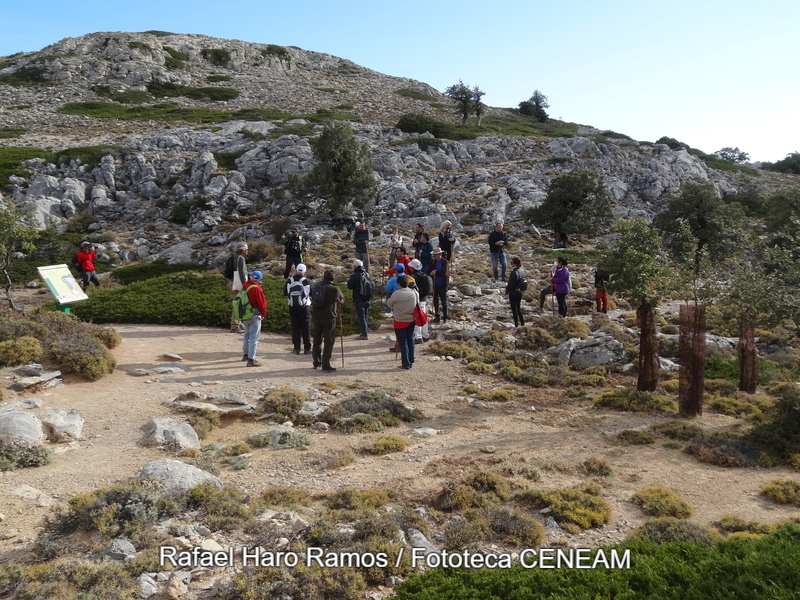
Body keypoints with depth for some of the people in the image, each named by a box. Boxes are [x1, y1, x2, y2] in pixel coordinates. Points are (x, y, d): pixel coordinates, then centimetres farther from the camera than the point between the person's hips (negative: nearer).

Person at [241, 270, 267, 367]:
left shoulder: (245, 286, 4)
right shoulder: (257, 289, -20)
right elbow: (262, 303, -14)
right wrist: (263, 314, 2)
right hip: (255, 316, -8)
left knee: (247, 335, 24)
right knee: (254, 337, -5)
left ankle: (246, 354, 38)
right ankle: (251, 359, -6)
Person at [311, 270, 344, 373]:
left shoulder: (316, 287, 5)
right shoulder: (334, 289, -9)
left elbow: (313, 301, 14)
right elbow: (342, 300, 6)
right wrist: (338, 301, 27)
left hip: (316, 317, 6)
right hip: (329, 318, -6)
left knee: (317, 340, 17)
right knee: (329, 341, 0)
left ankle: (316, 362, 29)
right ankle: (326, 366, -1)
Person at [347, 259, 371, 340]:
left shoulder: (354, 276, -16)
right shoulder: (366, 274, 5)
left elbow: (350, 287, -8)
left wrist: (348, 281, 8)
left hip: (359, 300, -7)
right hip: (367, 299, 7)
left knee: (361, 317, -1)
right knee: (365, 316, 17)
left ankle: (364, 335, 0)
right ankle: (365, 332, 24)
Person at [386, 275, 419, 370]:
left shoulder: (397, 294, -18)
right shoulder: (415, 293, -1)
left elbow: (389, 304, -5)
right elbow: (417, 304, 8)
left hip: (400, 322, -5)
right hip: (411, 321, 5)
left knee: (403, 342, 1)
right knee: (410, 341, 14)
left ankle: (406, 365, 2)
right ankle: (411, 362, 22)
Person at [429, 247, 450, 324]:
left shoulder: (445, 262, -7)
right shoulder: (433, 262, 6)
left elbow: (444, 273, -17)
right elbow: (430, 272, 7)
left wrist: (436, 272, -24)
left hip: (442, 285, -4)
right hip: (435, 285, 4)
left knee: (444, 302, 3)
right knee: (435, 301, 11)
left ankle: (445, 317, 12)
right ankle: (436, 317, 21)